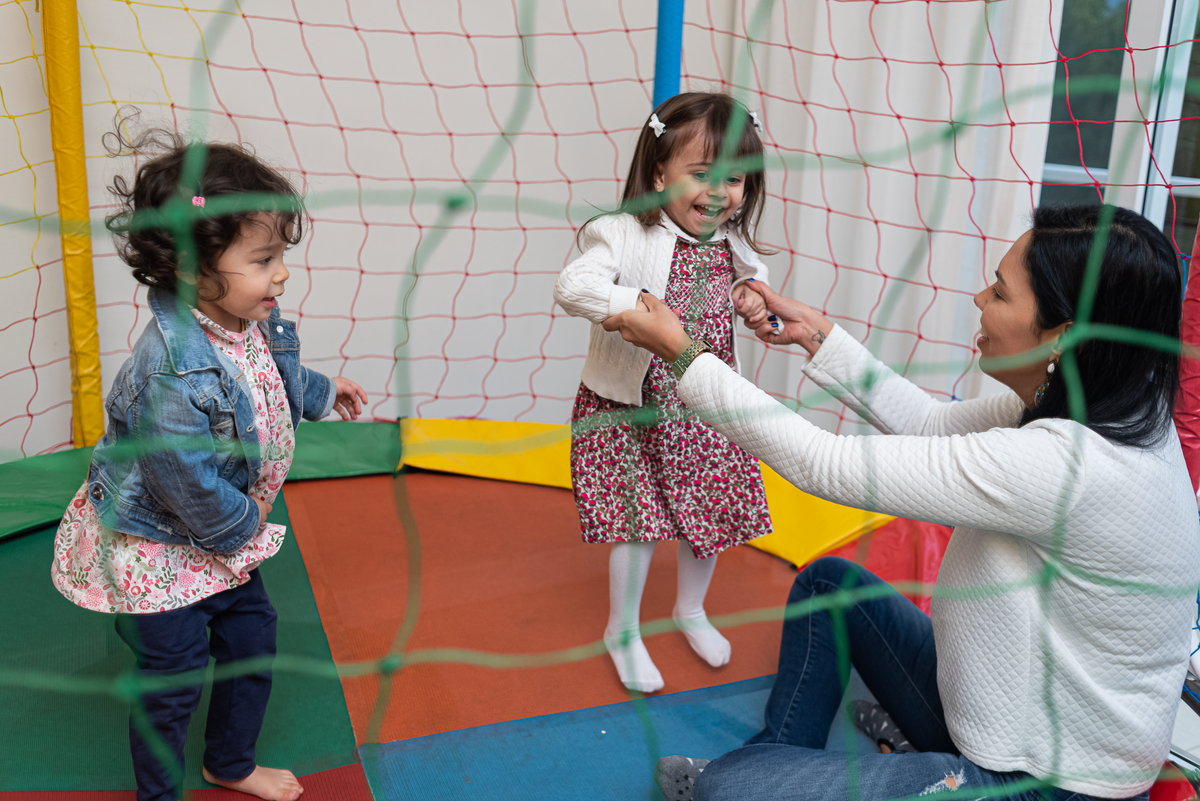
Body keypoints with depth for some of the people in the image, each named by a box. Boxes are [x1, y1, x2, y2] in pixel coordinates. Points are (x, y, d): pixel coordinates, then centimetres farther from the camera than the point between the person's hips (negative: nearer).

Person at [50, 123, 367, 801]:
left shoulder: (254, 321, -9)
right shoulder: (176, 372, -38)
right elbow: (187, 480, -31)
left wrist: (321, 393, 28)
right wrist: (240, 526, -15)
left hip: (227, 538, 9)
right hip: (159, 547, -8)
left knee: (253, 637, 20)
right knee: (174, 676, 8)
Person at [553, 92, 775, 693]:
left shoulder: (734, 247, 0)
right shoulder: (622, 235, -19)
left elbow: (750, 291, 18)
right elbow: (572, 286, -32)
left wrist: (755, 304, -6)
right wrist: (633, 305, -47)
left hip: (707, 409, 6)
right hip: (631, 410, -5)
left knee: (712, 513, 15)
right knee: (639, 520, 0)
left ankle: (690, 609, 42)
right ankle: (622, 629, 25)